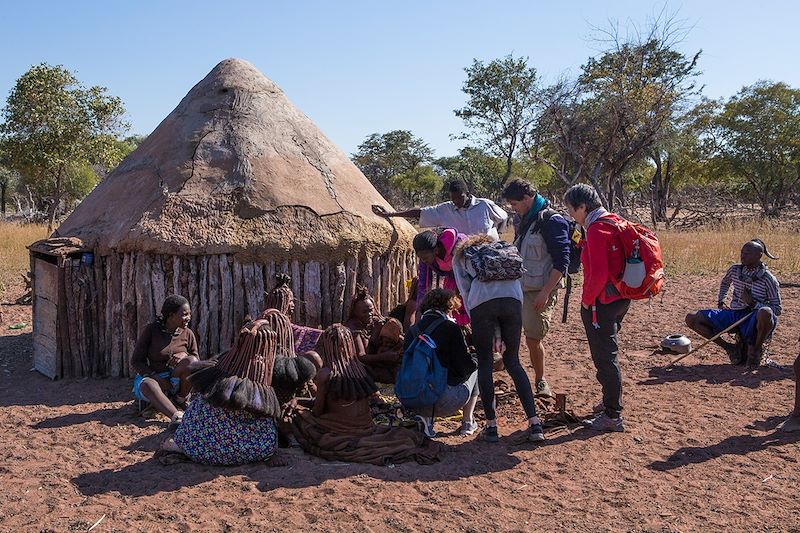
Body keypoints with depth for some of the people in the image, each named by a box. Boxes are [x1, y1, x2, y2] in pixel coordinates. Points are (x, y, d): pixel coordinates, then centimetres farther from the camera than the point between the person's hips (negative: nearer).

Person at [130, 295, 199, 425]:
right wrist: (156, 377, -21)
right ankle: (178, 417, -57)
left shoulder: (187, 334, 1)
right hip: (151, 376, -2)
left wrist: (184, 355, -19)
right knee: (149, 385, -39)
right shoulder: (151, 330, -7)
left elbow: (196, 362, 5)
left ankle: (181, 399, -7)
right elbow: (135, 361, -6)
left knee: (191, 361, -27)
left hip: (175, 380, 2)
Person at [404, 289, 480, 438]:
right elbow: (465, 365, -8)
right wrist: (475, 360, 15)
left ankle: (425, 415, 12)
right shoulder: (450, 328, -7)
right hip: (445, 402, -5)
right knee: (475, 368, 20)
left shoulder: (413, 330, 8)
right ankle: (468, 422, 20)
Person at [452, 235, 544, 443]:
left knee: (485, 364, 11)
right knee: (513, 361, 14)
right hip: (512, 299, 3)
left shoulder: (460, 257, 29)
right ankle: (535, 424, 8)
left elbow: (465, 291, 17)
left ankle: (491, 426, 11)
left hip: (482, 302, -2)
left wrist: (474, 322, 17)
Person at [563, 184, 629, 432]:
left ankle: (613, 416, 8)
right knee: (608, 354, 22)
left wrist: (587, 299, -12)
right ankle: (609, 403, 36)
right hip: (620, 298, 10)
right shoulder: (614, 222, 10)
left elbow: (598, 274, -24)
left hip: (602, 302, -10)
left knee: (605, 358, 0)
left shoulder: (597, 230, -19)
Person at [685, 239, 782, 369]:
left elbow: (777, 310, -9)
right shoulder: (735, 270, 3)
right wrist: (720, 302, 18)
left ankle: (755, 350, -12)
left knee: (765, 313, -43)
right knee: (691, 319, -9)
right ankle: (730, 348, 1)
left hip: (753, 320, -5)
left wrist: (753, 303, -21)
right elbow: (725, 282, 28)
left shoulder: (768, 279, -10)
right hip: (733, 314, 5)